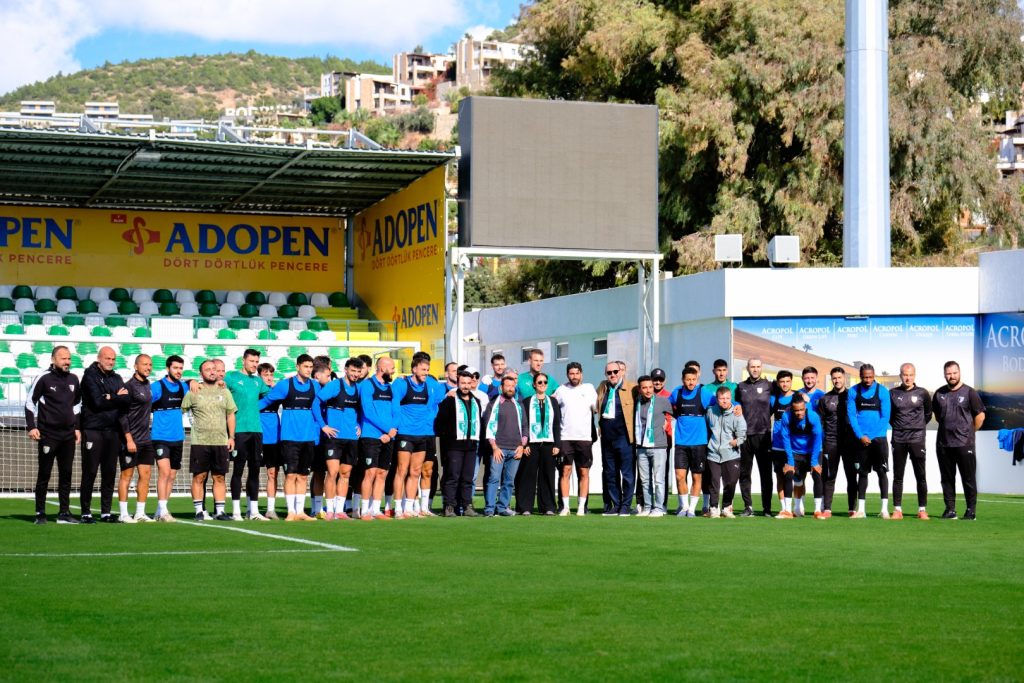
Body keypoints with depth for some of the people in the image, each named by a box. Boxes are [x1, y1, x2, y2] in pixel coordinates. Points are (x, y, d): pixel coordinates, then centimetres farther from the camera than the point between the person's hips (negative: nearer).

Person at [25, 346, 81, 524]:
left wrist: (77, 427, 17)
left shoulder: (73, 379, 10)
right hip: (48, 434, -5)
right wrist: (31, 427, -8)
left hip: (68, 435, 5)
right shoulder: (44, 378, -6)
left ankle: (64, 513, 11)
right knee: (44, 474, -1)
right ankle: (40, 513, 4)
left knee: (66, 474, 6)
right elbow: (30, 402, -2)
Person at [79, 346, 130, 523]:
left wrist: (109, 398, -11)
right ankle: (86, 512, 2)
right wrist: (117, 398, -3)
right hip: (93, 430, -5)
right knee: (90, 472, -3)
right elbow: (98, 401, -13)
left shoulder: (116, 378, 16)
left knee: (109, 473, 6)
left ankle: (106, 512, 12)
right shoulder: (90, 376, -1)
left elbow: (127, 400, 2)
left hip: (112, 431, 5)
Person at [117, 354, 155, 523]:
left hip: (146, 439, 8)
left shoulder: (147, 385, 12)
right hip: (131, 440, -7)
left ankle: (140, 513, 11)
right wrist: (129, 439, -18)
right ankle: (123, 514, 4)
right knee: (126, 475, -1)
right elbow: (122, 415, -14)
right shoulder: (129, 386, -11)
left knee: (145, 475, 6)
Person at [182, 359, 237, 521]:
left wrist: (231, 437, 8)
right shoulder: (193, 393, 2)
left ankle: (219, 511, 8)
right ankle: (199, 511, 5)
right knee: (199, 477, -1)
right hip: (200, 441, -3)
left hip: (221, 442, 3)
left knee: (219, 477, 4)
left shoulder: (224, 392, 11)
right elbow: (181, 411, 7)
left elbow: (230, 415, 13)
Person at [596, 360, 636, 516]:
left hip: (624, 437, -5)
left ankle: (626, 506, 4)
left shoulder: (632, 389, -1)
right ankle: (615, 505, 16)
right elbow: (595, 408, 26)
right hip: (607, 438, 5)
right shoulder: (602, 388, 14)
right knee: (610, 474, 9)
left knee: (627, 473, -2)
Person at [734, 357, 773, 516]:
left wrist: (765, 415, 0)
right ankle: (748, 507, 9)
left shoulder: (768, 385, 5)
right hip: (745, 435, 2)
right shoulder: (740, 387, 13)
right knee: (744, 473, 2)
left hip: (763, 434, -2)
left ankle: (767, 508, 3)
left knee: (765, 473, -1)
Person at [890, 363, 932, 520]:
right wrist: (897, 425, 8)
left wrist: (920, 425, 8)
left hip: (917, 439, -1)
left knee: (921, 476, 0)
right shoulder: (892, 394, 4)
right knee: (898, 476, 3)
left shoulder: (922, 393, 2)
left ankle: (922, 509, 5)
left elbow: (928, 413, 15)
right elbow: (887, 414, 15)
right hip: (898, 440, 1)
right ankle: (897, 509, 7)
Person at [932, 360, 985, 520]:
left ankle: (971, 510, 4)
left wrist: (969, 433, 3)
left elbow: (980, 415, 0)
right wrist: (947, 428, 14)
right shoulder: (939, 393, 8)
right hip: (943, 443, 4)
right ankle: (950, 510, 12)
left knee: (968, 477, -1)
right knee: (947, 478, 7)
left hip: (964, 443, -4)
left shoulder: (969, 392, -4)